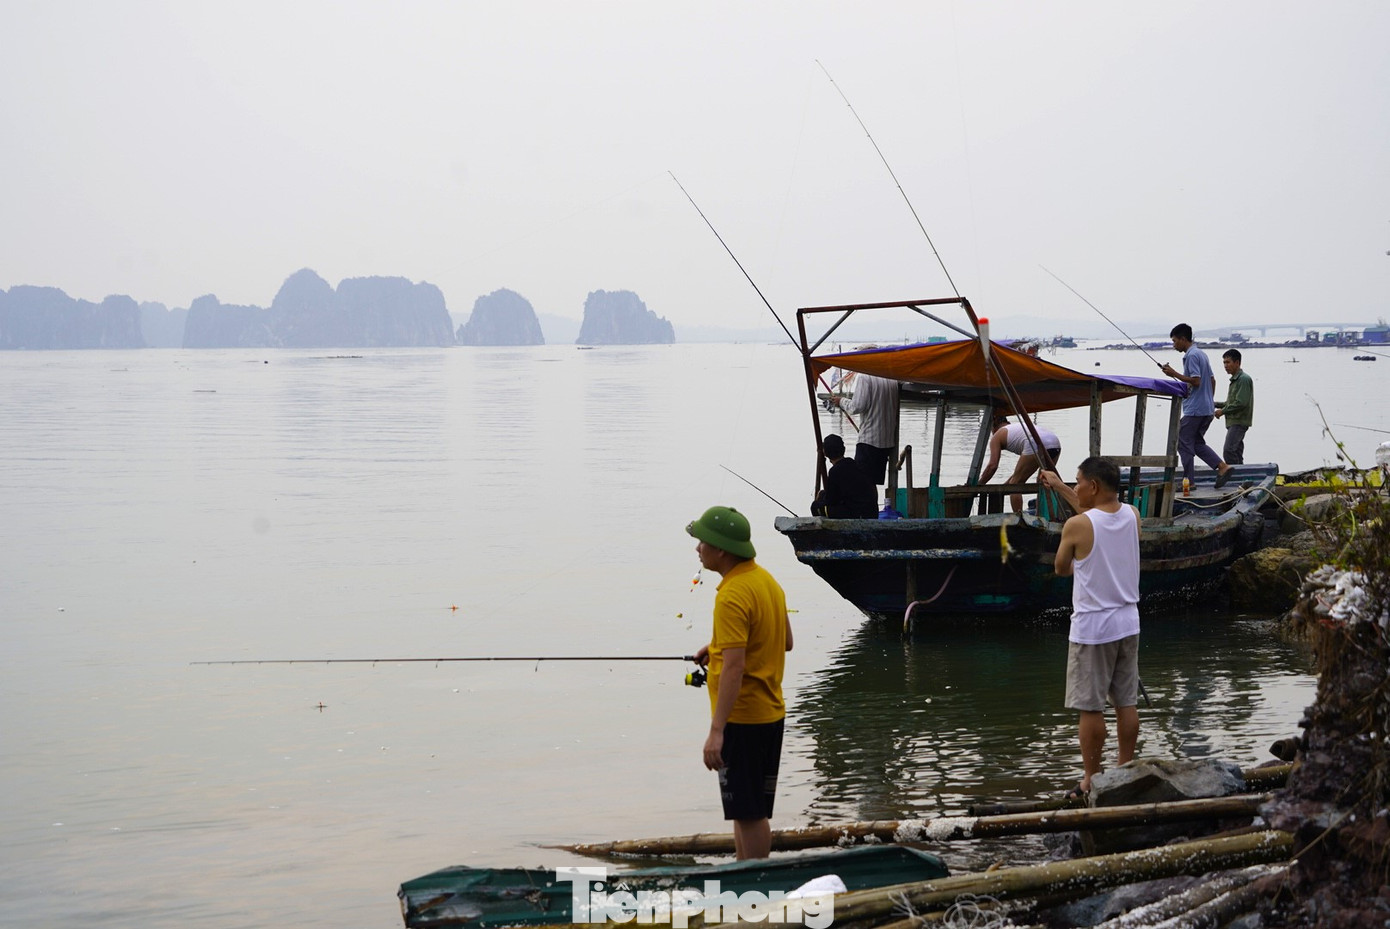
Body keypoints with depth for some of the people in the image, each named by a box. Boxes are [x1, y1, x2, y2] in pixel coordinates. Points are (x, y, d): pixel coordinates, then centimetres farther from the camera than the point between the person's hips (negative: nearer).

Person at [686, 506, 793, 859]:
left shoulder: (732, 596, -21)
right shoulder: (765, 579, 9)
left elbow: (734, 667, -27)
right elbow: (785, 641, 19)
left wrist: (716, 731, -29)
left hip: (741, 718, -10)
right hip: (771, 712, 10)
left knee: (748, 813, -3)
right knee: (747, 810, 17)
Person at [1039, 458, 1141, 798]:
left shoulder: (1076, 526, -16)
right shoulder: (1132, 515, 1)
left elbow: (1061, 569, 1)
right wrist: (1060, 488, 29)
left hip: (1092, 629, -6)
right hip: (1128, 622, 6)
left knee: (1090, 706, 1)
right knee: (1126, 702, 13)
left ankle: (1091, 781, 6)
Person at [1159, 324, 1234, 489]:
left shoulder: (1191, 356, -14)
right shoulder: (1201, 354, 17)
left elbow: (1196, 381, -23)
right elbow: (1212, 380, 22)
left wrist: (1174, 374, -19)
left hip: (1194, 410, -10)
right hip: (1207, 409, 10)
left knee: (1184, 444, -2)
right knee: (1197, 443, 15)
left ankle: (1188, 481, -1)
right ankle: (1222, 467, 3)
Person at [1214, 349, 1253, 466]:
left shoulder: (1244, 379, -11)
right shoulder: (1234, 379, 20)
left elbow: (1241, 403, -19)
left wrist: (1223, 411, -12)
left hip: (1239, 422, -10)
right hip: (1234, 421, 10)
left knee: (1228, 451, -20)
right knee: (1236, 453, 10)